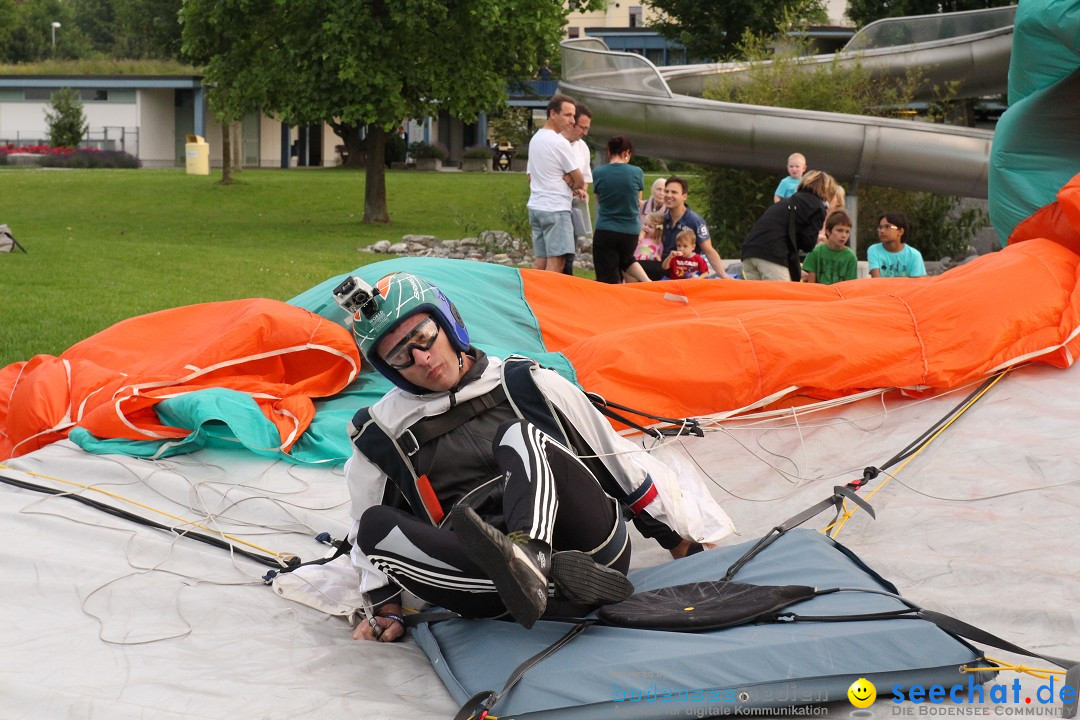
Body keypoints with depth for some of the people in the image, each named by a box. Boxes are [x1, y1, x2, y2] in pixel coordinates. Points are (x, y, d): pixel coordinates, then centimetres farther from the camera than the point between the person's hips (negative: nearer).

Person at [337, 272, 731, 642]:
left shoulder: (524, 383, 12)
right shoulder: (379, 435, 15)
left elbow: (618, 459, 17)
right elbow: (365, 531, 27)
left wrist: (682, 534, 19)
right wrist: (384, 606, 16)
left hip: (594, 546, -1)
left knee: (517, 435, -20)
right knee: (375, 526, -22)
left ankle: (531, 559, -51)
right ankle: (561, 582, -40)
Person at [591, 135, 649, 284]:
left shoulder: (598, 173, -4)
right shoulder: (636, 172, -4)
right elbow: (638, 202, 9)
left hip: (605, 231, -2)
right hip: (631, 232, 2)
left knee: (609, 281, 3)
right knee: (626, 259, 32)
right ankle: (646, 281, 10)